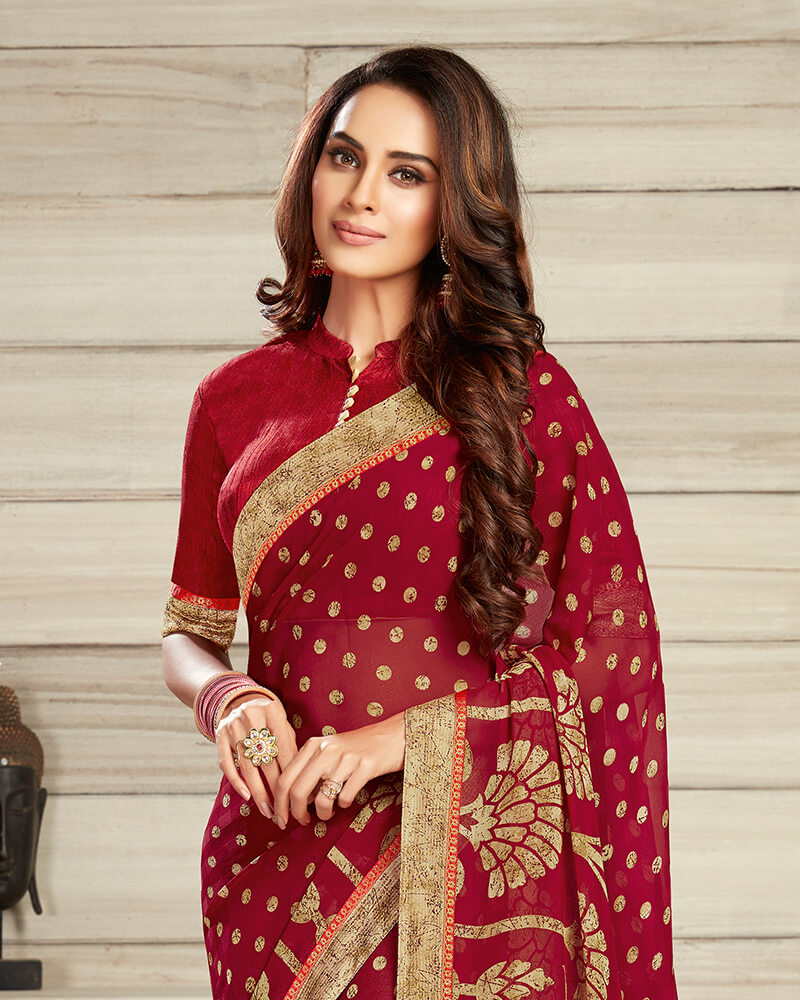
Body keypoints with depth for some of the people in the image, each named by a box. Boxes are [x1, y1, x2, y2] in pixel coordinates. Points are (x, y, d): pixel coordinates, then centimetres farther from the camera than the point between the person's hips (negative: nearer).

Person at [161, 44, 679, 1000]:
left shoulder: (523, 391, -2)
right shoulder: (236, 399, 6)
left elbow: (610, 653, -4)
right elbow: (189, 632, 13)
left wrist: (412, 732, -14)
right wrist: (225, 696, -10)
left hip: (477, 862, -2)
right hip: (282, 859, 2)